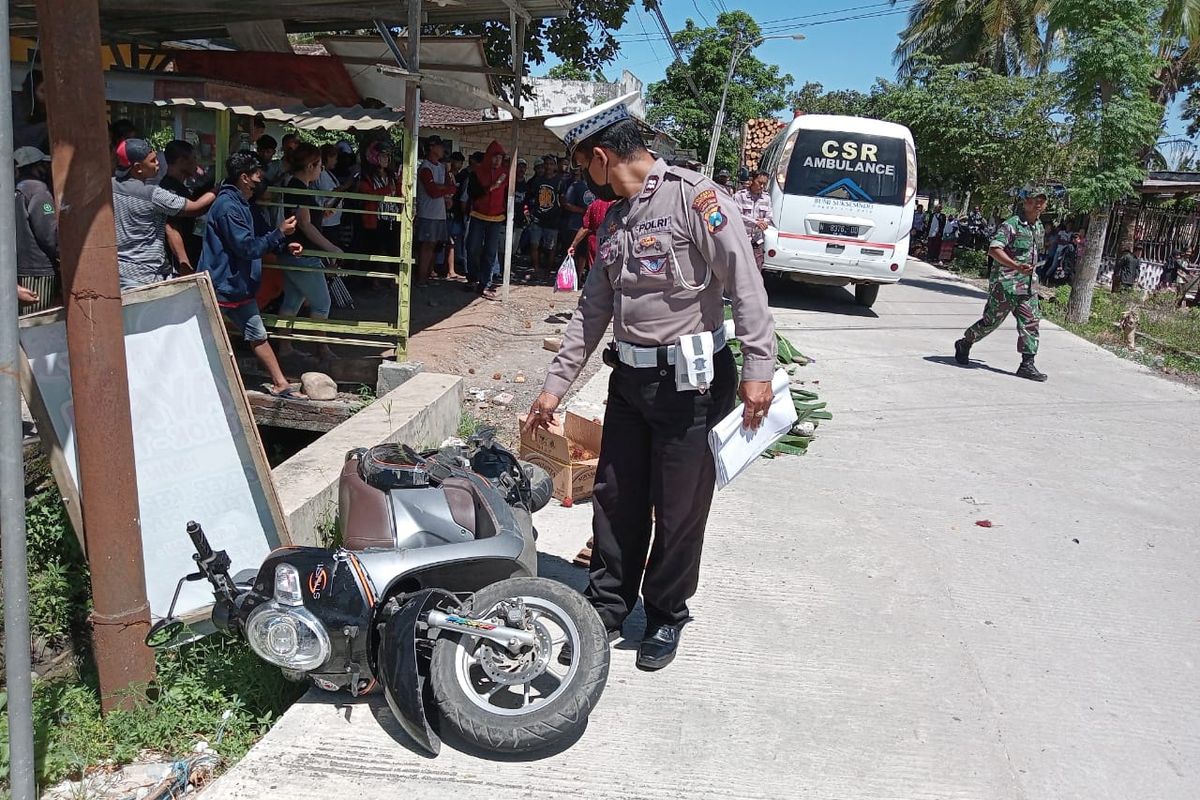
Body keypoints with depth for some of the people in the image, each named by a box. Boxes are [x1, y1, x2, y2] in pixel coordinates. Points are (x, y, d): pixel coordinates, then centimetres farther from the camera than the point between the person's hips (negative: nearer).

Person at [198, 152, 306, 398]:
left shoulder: (238, 203, 13)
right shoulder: (227, 206, -21)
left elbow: (251, 242, 22)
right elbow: (248, 247, -24)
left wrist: (285, 246, 11)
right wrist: (280, 233, -17)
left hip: (239, 288, 11)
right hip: (220, 288, -11)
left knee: (258, 336, 14)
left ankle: (280, 384, 21)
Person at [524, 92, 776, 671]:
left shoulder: (694, 197, -11)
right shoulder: (614, 218, 14)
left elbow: (744, 284, -16)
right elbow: (593, 309, 17)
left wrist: (758, 368, -22)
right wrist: (555, 384, 15)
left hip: (691, 381, -7)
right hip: (629, 378, 7)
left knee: (680, 511, 6)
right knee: (615, 501, 12)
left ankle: (666, 616, 25)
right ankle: (606, 609, 27)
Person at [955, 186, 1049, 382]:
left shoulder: (1039, 227, 14)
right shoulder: (1010, 225, -13)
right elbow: (993, 250, -25)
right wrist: (1016, 266, -34)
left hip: (1028, 285, 7)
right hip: (1005, 284, -7)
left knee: (1030, 323, 0)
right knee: (991, 320, 2)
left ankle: (1027, 364, 1)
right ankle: (964, 344, 25)